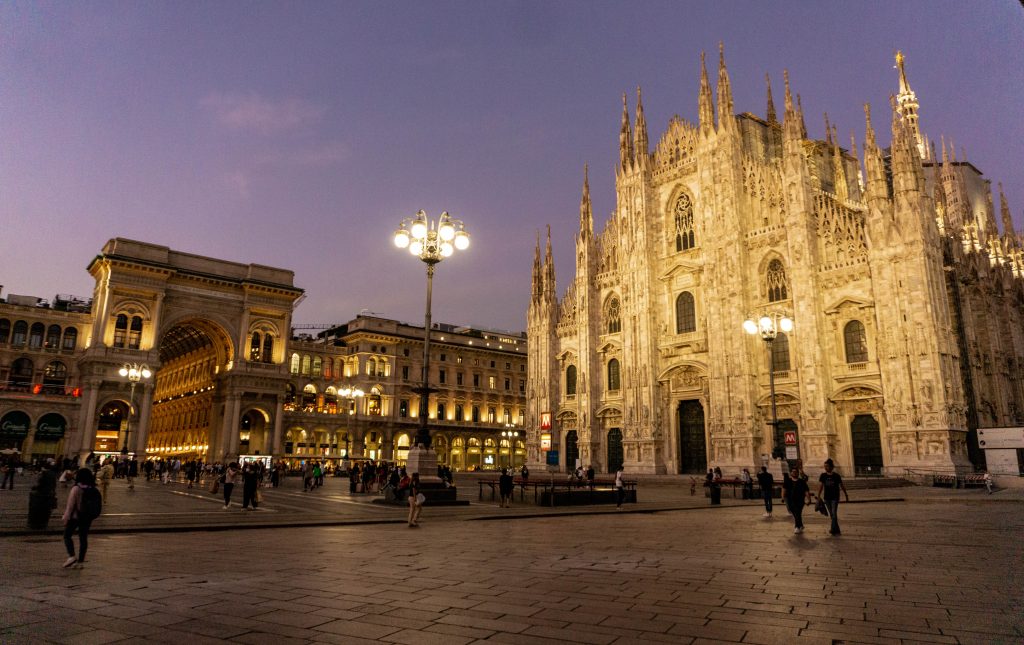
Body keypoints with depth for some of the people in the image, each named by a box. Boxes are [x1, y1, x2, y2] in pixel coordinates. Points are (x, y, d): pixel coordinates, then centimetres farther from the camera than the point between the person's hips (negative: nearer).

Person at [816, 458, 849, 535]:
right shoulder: (823, 476, 1)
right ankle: (837, 530, 23)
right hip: (826, 497, 3)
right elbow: (820, 486, 0)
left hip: (835, 497, -3)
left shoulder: (836, 476, -5)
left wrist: (846, 495, 12)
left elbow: (842, 486, 5)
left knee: (834, 513, -13)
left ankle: (833, 529, -14)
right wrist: (818, 496, -6)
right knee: (831, 514, 10)